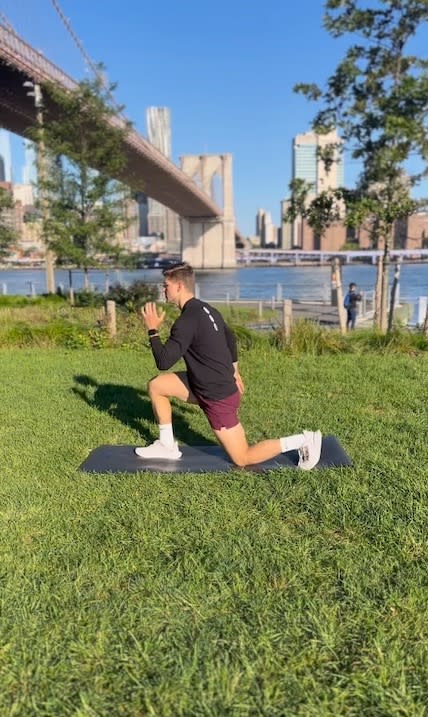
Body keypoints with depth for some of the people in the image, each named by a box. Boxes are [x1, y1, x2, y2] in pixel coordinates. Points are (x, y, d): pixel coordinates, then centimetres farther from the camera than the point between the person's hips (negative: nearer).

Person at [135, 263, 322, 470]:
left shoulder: (187, 320, -22)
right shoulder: (207, 309, 6)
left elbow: (164, 362, -23)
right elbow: (230, 338, 22)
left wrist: (153, 330, -11)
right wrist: (234, 371, 31)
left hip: (218, 397, -9)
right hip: (219, 385, 9)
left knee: (242, 459, 2)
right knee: (155, 385, 11)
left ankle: (304, 440, 6)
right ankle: (167, 446, 19)